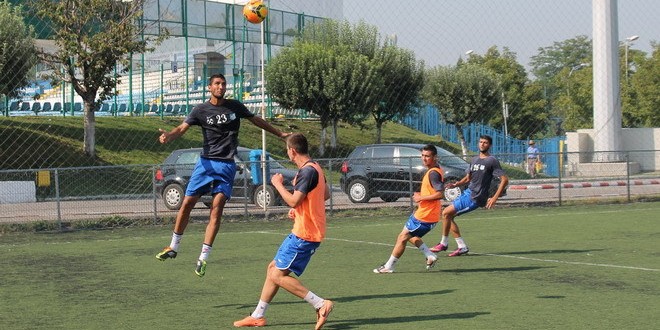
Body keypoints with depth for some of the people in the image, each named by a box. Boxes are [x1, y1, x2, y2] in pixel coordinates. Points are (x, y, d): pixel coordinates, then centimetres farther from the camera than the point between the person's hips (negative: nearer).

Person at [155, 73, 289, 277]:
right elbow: (182, 128, -8)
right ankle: (173, 247, 17)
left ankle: (203, 257, -6)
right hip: (206, 162, 0)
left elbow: (257, 120, 20)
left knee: (217, 207, -9)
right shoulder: (201, 110, 1)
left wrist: (280, 134, 26)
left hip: (227, 165, 0)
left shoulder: (235, 107, 6)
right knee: (187, 203, -1)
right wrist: (168, 136, -30)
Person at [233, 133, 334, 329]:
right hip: (303, 231, 10)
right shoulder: (315, 169, 13)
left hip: (304, 234, -10)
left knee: (277, 275, -9)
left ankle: (321, 304, -10)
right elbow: (326, 194, 26)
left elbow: (293, 201, -25)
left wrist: (277, 184, -10)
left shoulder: (307, 171, -19)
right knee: (273, 268, 15)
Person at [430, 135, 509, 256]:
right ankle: (462, 247, 9)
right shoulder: (474, 159, 15)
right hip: (468, 192, 9)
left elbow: (504, 179, -12)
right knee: (448, 216, 6)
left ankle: (443, 244, 2)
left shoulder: (492, 161, -8)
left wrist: (494, 198, -19)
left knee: (446, 213, -12)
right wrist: (456, 184, 4)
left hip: (475, 198, -9)